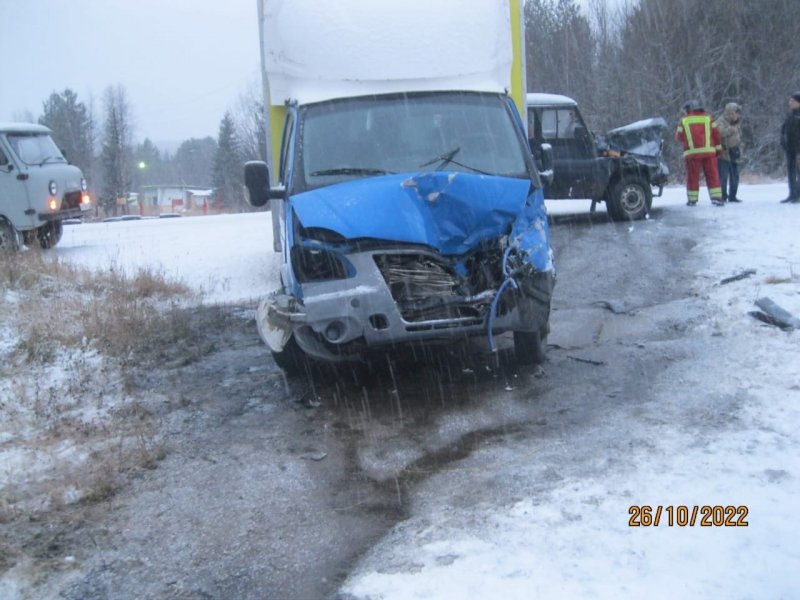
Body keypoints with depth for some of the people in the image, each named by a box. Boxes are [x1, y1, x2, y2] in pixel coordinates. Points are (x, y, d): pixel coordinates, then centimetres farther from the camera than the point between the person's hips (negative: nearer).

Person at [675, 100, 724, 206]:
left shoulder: (683, 120, 6)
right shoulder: (707, 118, 10)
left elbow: (679, 137, 8)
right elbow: (716, 134, 7)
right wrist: (718, 148, 13)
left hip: (692, 152, -1)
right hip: (709, 151, 1)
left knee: (693, 177, 5)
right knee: (712, 175, 2)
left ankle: (692, 200, 8)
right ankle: (717, 197, -4)